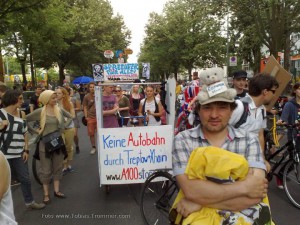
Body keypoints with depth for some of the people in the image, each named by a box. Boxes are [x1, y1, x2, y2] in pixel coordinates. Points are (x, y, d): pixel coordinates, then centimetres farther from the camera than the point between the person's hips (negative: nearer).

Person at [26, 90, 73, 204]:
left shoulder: (59, 110, -1)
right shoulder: (40, 111, -10)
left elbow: (70, 117, 14)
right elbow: (25, 120, -3)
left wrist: (64, 126, 2)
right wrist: (35, 130, -6)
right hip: (45, 143, -3)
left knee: (58, 168, 12)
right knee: (46, 170, 6)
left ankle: (56, 191, 25)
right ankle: (46, 194, 17)